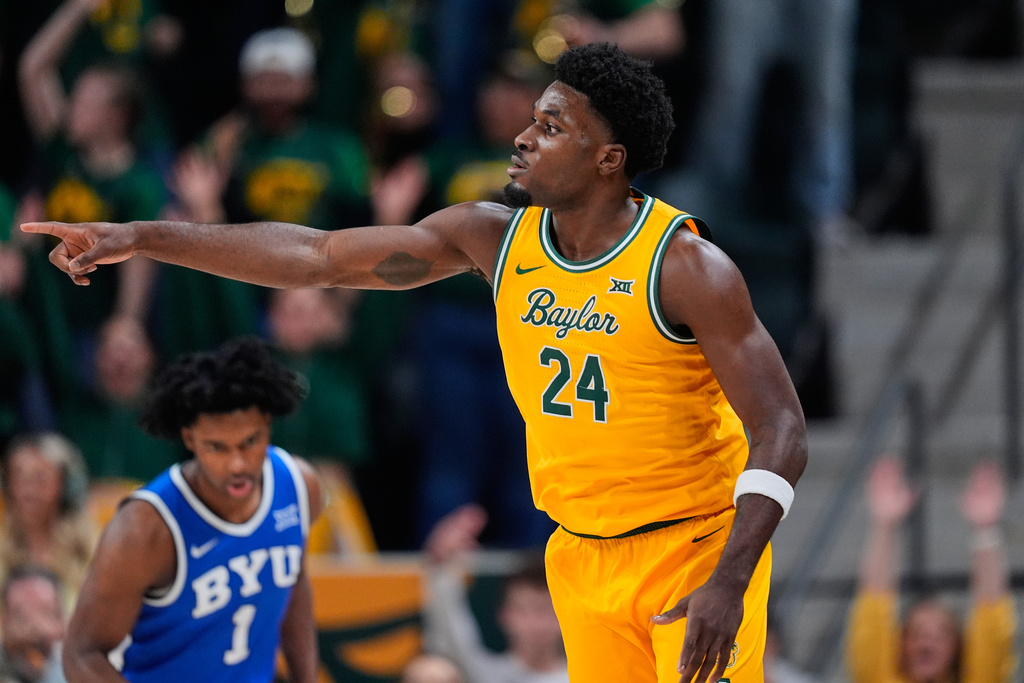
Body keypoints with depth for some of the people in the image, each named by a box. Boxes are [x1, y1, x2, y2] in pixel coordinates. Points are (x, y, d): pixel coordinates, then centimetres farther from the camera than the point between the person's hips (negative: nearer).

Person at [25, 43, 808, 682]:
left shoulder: (686, 266, -18)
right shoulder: (494, 237, -1)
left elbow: (781, 433, -19)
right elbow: (318, 256, 1)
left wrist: (729, 583, -29)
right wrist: (142, 239, -2)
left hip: (698, 549, -6)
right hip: (582, 555, 6)